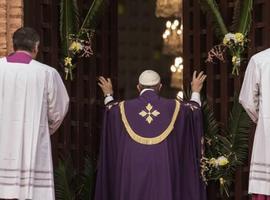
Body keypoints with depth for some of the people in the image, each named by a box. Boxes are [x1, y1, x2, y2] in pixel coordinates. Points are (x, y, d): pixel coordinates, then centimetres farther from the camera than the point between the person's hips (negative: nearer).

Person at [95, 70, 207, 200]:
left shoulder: (124, 107, 1)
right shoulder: (173, 107, 1)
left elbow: (111, 111, 26)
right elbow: (193, 111, 22)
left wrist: (108, 95, 44)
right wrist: (195, 92, 39)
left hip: (133, 173, 0)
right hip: (164, 173, 0)